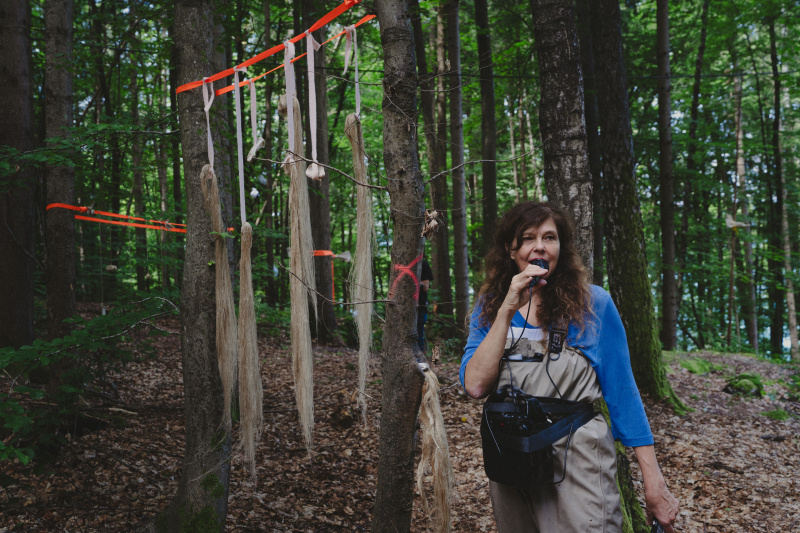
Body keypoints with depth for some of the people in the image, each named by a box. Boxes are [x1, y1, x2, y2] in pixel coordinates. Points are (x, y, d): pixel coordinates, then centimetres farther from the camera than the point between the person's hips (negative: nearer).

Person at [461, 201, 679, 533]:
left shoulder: (593, 304, -6)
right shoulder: (490, 306, 1)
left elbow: (622, 393, -4)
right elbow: (475, 386, -13)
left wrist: (654, 484, -7)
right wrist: (507, 310, -18)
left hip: (579, 469, -3)